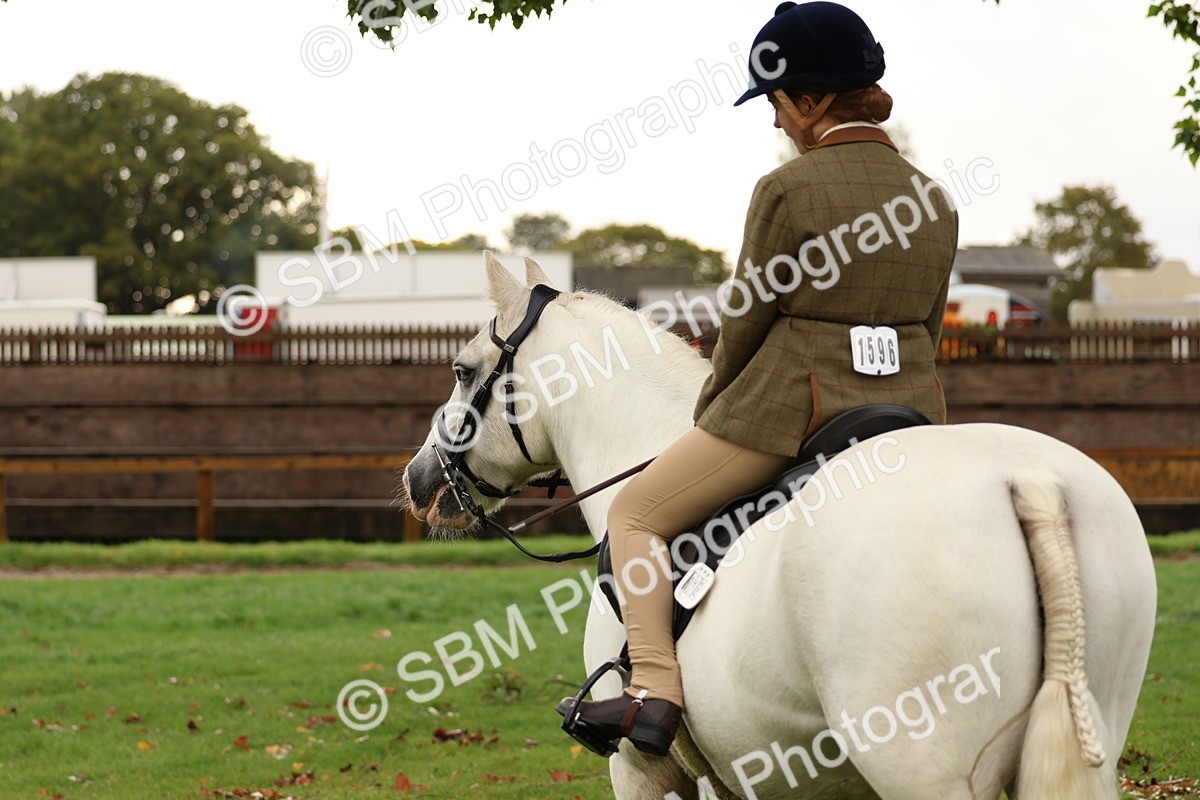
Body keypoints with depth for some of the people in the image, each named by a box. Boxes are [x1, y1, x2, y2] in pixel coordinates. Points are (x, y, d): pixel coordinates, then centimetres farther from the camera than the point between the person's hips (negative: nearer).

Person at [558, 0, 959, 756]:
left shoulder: (788, 190, -12)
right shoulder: (935, 201, 7)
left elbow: (747, 319, -6)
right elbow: (926, 332, 13)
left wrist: (712, 408, 10)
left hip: (787, 409, -6)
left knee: (636, 517, 8)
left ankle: (656, 692, -6)